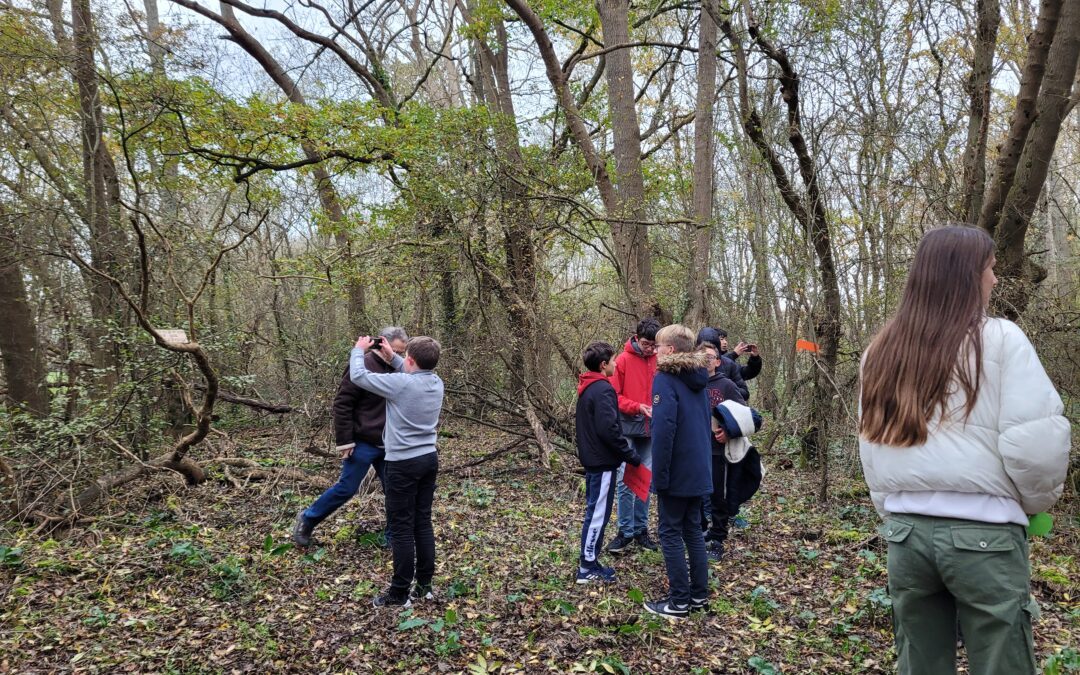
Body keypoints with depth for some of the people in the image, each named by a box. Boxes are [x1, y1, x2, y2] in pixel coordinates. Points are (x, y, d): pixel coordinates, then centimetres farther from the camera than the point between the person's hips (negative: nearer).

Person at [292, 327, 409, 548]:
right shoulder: (362, 366, -16)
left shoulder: (394, 369, 5)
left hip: (388, 445, 6)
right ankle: (307, 520, 23)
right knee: (346, 488, 2)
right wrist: (345, 441, -16)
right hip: (363, 444, -6)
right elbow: (342, 404, -15)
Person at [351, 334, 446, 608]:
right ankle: (424, 585, 22)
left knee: (401, 529, 2)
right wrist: (391, 357, 22)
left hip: (403, 464, -7)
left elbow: (358, 376, -9)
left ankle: (400, 593, 10)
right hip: (429, 459, 7)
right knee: (423, 523, 14)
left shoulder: (400, 383, -19)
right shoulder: (436, 383, 2)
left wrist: (359, 349, 8)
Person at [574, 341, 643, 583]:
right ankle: (587, 567, 6)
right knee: (598, 514, -2)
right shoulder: (603, 390, -19)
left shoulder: (587, 388, 11)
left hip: (591, 457, 10)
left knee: (594, 511, 16)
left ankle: (588, 560, 23)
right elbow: (609, 429, -25)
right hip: (603, 461, -10)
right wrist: (631, 455, -16)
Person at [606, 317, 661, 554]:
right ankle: (625, 531, 9)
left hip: (651, 429, 3)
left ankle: (641, 529, 21)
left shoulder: (659, 361, 4)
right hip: (628, 428, -3)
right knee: (626, 481, -3)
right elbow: (614, 396, -6)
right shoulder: (623, 361, -5)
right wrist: (637, 407, -18)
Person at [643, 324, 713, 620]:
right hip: (699, 470, 8)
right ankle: (699, 594, 23)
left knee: (671, 533, 2)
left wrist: (659, 476, -17)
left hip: (677, 473, -8)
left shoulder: (665, 379, -16)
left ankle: (679, 601, 8)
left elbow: (663, 431, -22)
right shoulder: (698, 379, 10)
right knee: (693, 530, 16)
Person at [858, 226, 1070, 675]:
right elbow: (1035, 439, -10)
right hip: (982, 531, -4)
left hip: (906, 529, 5)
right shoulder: (999, 339, -6)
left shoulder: (880, 351, 8)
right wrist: (1036, 501, 9)